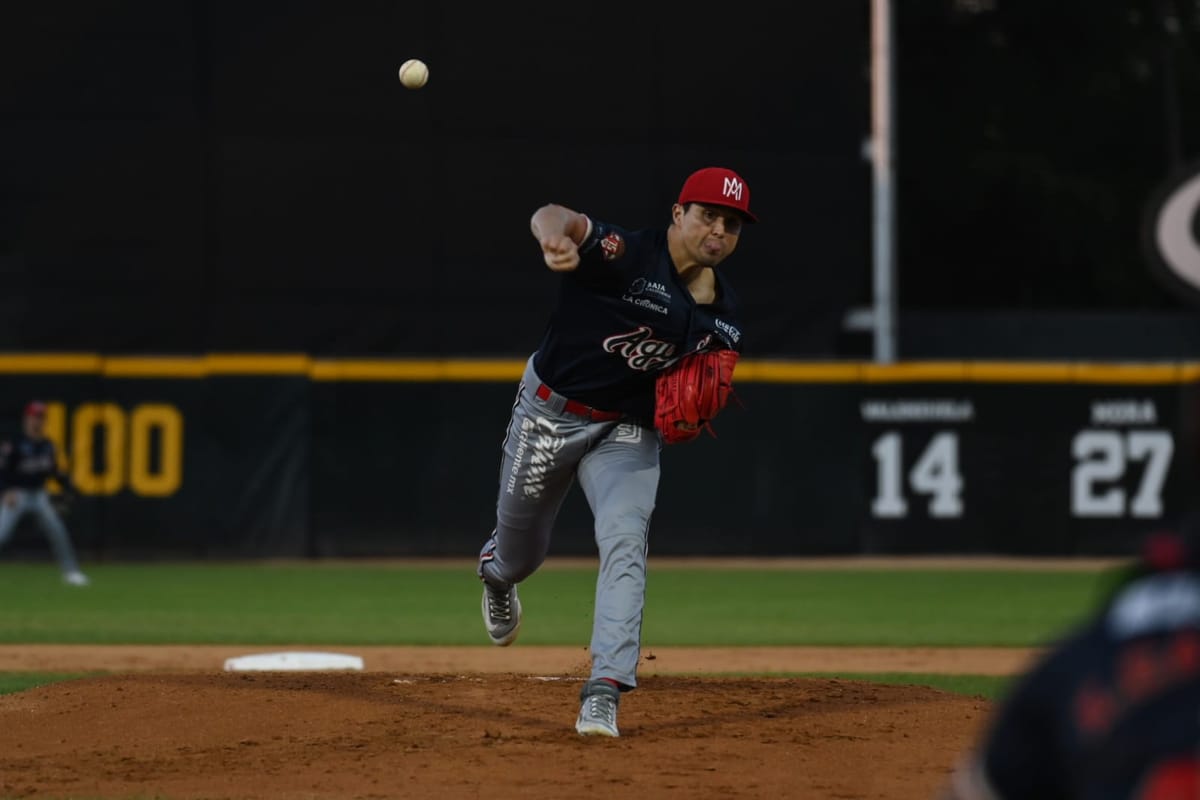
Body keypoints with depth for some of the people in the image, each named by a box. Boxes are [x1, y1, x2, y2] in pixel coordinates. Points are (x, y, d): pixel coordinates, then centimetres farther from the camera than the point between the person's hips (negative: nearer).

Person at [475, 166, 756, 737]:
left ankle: (604, 694, -24)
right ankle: (496, 575, 57)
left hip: (628, 431, 3)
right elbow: (553, 217, -43)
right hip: (549, 414, -3)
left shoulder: (722, 309, -4)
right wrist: (556, 237, -69)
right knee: (519, 552, 16)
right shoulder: (625, 254, -24)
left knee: (625, 544, -22)